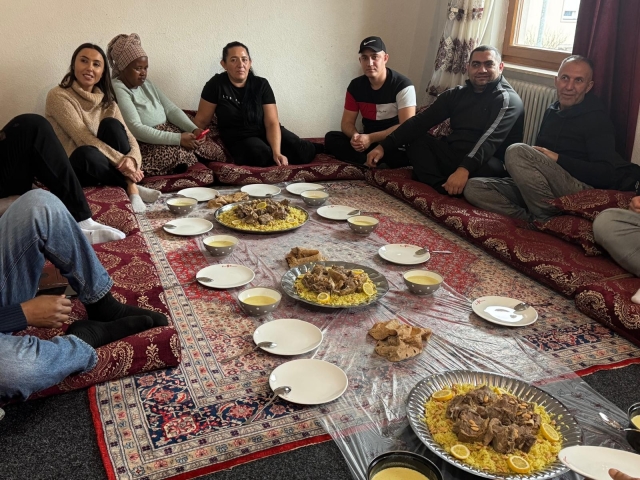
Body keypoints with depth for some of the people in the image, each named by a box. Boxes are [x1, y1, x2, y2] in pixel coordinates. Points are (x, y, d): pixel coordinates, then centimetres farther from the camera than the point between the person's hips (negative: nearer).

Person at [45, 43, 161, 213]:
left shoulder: (106, 101, 6)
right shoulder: (58, 96, -10)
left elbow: (129, 138, -4)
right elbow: (84, 139, -20)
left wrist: (132, 159, -27)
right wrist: (122, 162, -28)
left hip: (108, 166, 5)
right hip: (72, 170, -4)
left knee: (111, 124, -21)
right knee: (87, 152, -38)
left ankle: (132, 187, -23)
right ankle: (130, 186, -17)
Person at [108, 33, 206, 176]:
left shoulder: (147, 84, 14)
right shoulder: (117, 90, -13)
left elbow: (172, 110, 9)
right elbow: (136, 130, -23)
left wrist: (194, 129, -12)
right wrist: (178, 139, -28)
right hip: (145, 145, -8)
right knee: (186, 156, -29)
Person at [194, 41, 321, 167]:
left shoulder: (261, 84, -8)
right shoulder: (216, 84, -11)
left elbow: (272, 123, -14)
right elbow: (202, 120, -4)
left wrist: (277, 152, -29)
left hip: (266, 132, 2)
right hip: (239, 139, -2)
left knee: (301, 153, -22)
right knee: (262, 155, -36)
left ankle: (312, 148, 16)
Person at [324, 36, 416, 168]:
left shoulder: (402, 85, -14)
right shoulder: (355, 86, 2)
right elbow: (347, 123, 3)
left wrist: (370, 138, -28)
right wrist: (355, 136, -23)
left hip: (396, 145, -5)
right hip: (369, 141, 5)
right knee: (331, 138, -17)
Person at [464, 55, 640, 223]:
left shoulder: (597, 119, -3)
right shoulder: (551, 112, 18)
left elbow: (605, 175, -13)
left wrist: (557, 158, -17)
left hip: (581, 195, -7)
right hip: (540, 192, 7)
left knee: (517, 151, -29)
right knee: (473, 188, -11)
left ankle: (546, 220, -19)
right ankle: (535, 219, -23)